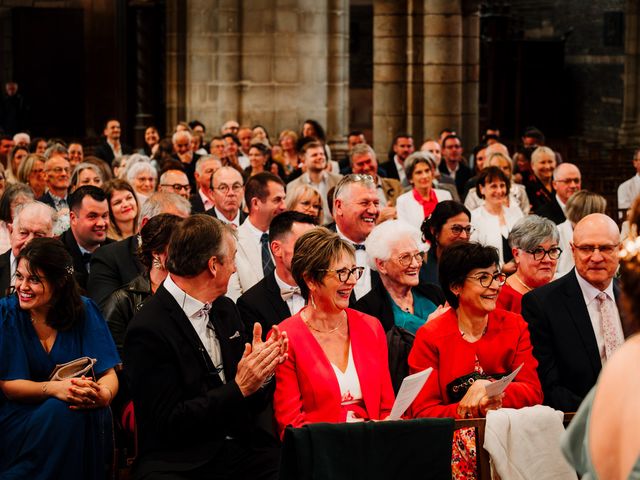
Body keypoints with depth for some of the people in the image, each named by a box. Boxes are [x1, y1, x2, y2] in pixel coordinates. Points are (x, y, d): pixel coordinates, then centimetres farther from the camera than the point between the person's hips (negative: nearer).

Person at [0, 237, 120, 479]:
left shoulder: (84, 311, -2)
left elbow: (109, 373, -7)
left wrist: (103, 394, -33)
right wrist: (55, 388, -29)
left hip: (85, 423, 2)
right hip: (22, 419, -2)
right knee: (62, 410, -33)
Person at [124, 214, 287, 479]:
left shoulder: (225, 309, 12)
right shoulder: (148, 330, -11)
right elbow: (169, 422, -12)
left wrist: (260, 370, -5)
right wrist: (239, 387, -15)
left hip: (242, 451, 6)